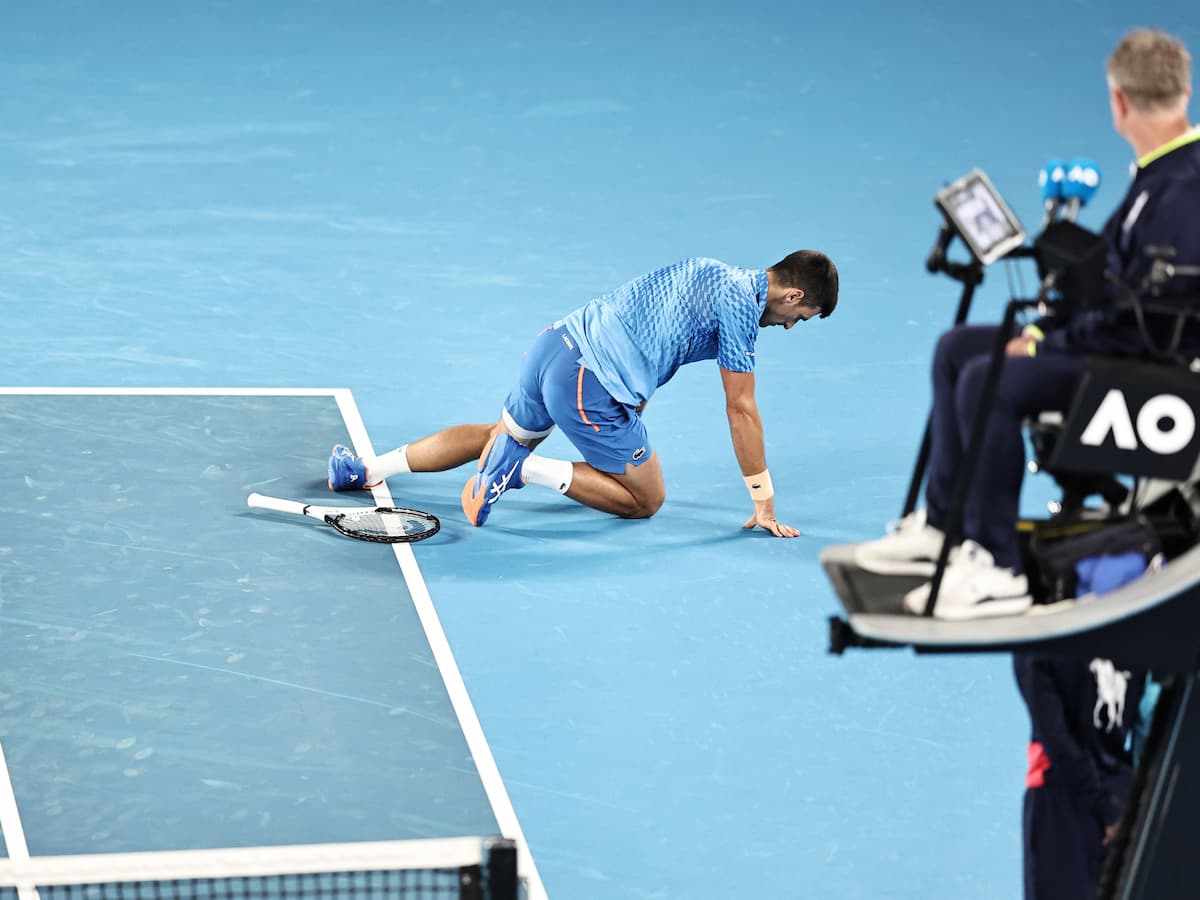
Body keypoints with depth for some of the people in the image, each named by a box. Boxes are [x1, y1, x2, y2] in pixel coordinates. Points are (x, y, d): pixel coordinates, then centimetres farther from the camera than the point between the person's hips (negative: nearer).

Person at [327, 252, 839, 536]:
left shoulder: (711, 272, 17)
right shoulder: (742, 306, -10)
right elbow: (741, 410, -8)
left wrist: (628, 430, 31)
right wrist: (762, 501, -2)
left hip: (559, 342, 9)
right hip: (591, 385, -9)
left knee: (505, 435, 31)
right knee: (645, 499, 8)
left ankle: (366, 469, 23)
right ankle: (529, 469, -7)